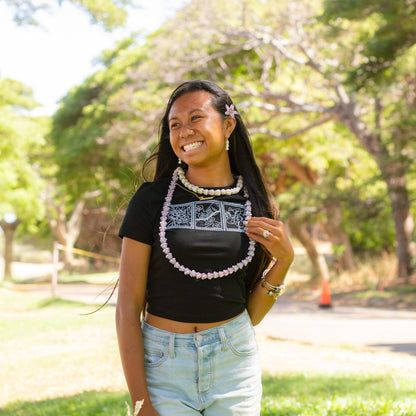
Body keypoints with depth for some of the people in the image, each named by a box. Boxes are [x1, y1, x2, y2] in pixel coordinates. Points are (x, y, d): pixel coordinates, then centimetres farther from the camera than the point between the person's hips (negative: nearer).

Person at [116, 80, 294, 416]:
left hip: (233, 362, 2)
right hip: (163, 363, -2)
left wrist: (283, 260, -9)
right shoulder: (152, 199, -5)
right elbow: (128, 307, -7)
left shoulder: (257, 205, 2)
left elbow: (252, 314, 5)